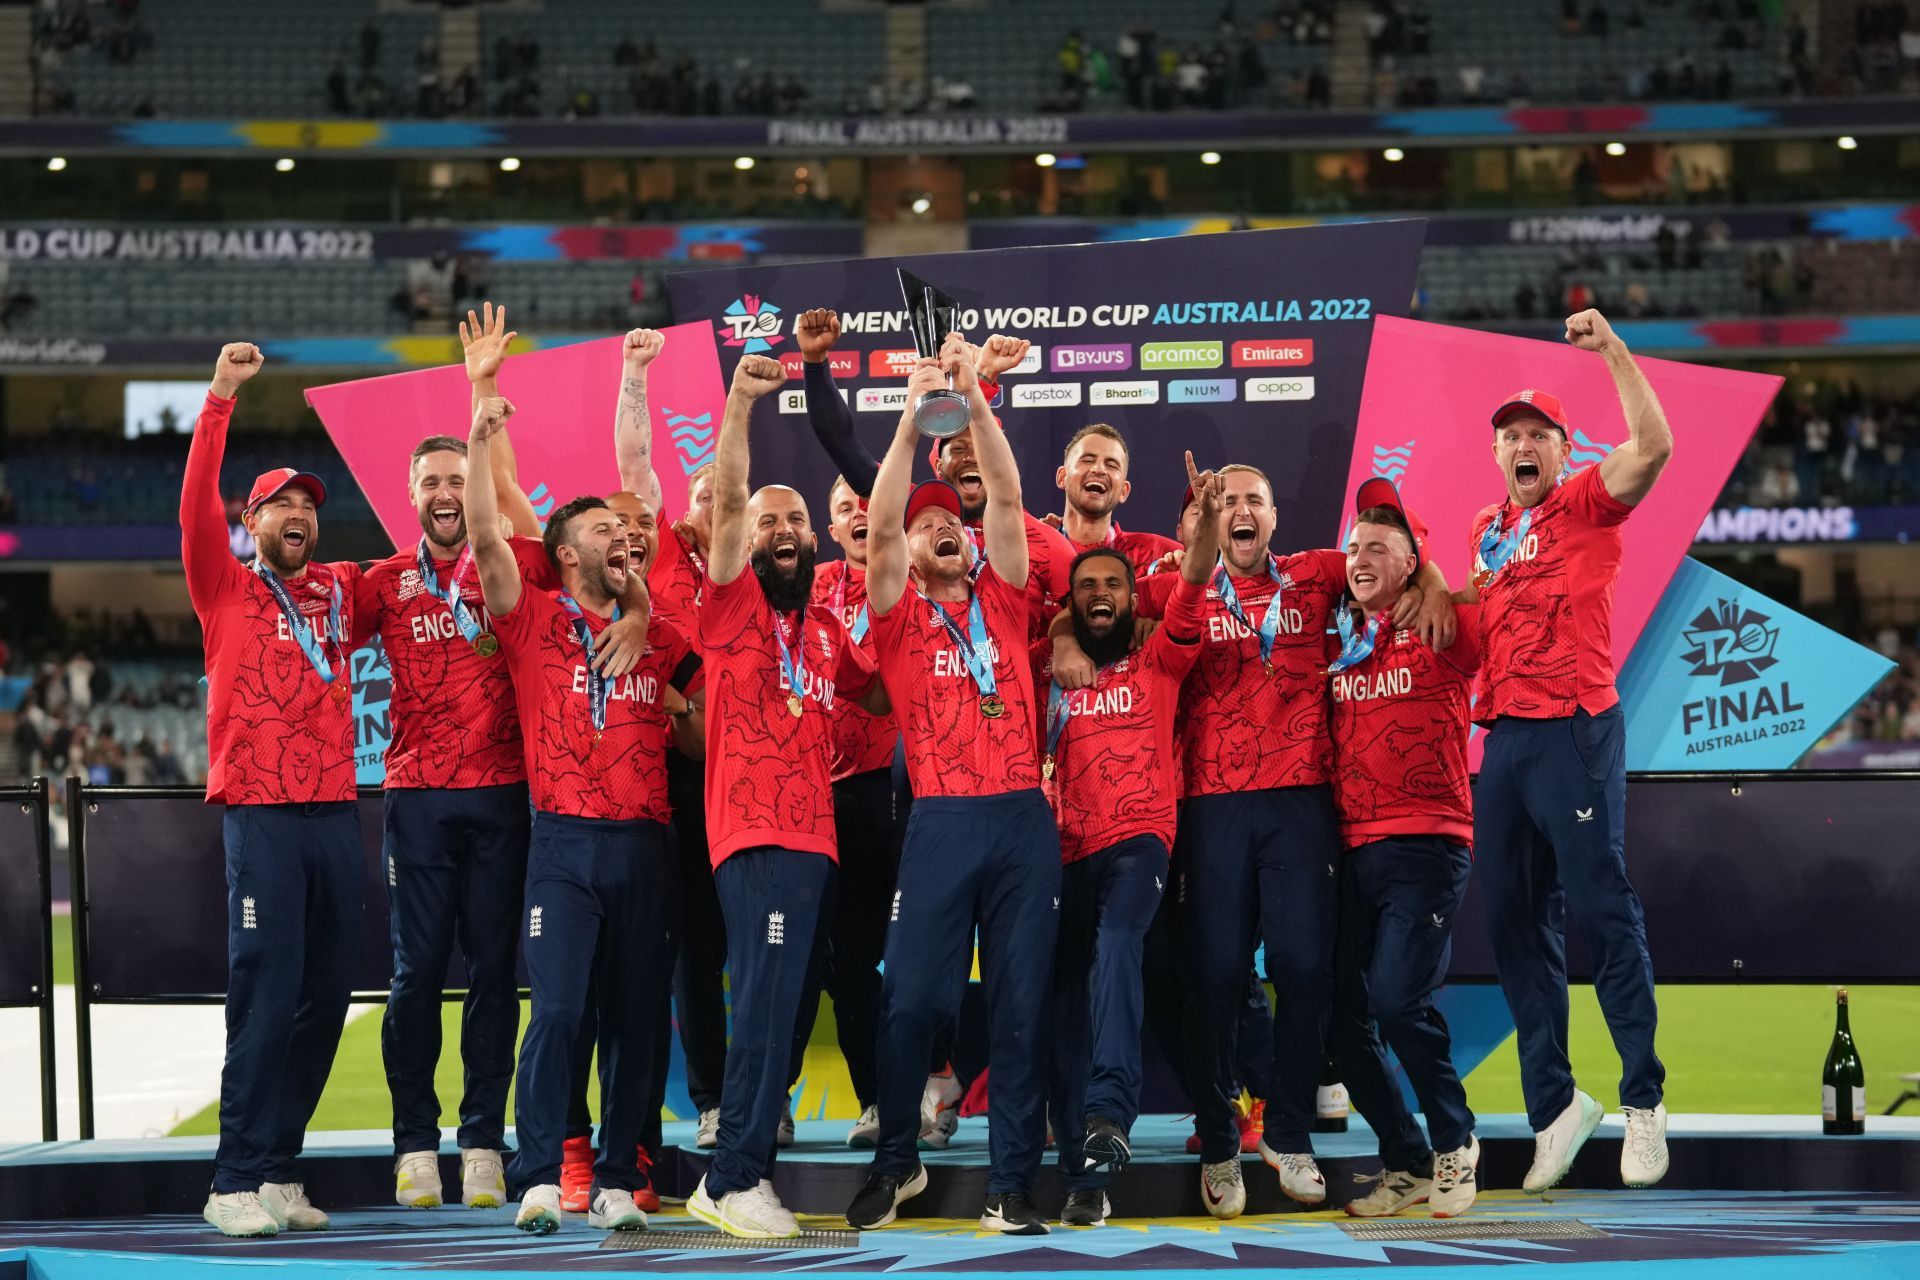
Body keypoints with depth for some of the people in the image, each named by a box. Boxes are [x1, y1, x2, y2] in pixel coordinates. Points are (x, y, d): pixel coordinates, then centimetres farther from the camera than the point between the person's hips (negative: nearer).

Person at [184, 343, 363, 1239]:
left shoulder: (341, 590, 16)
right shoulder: (227, 592, 5)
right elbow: (197, 506, -9)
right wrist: (219, 400, -17)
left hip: (336, 812, 5)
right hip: (261, 814, -5)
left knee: (326, 999, 5)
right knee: (267, 997, -10)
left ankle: (279, 1171, 13)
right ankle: (237, 1182, -6)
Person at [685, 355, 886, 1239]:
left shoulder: (827, 631, 18)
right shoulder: (734, 608, 0)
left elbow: (886, 694, 28)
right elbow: (725, 503, -13)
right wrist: (740, 404, -23)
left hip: (816, 837, 7)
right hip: (757, 835, -7)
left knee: (791, 1010, 9)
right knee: (768, 1002, -16)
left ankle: (740, 1167, 17)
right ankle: (734, 1182, -15)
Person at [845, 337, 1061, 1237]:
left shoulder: (1001, 602, 12)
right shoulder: (898, 616, 6)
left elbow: (1007, 496, 2)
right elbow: (880, 525, -9)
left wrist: (973, 399, -7)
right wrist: (914, 413, -14)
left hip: (1023, 818, 2)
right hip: (942, 822, -2)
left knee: (1021, 1005, 2)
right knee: (910, 999, -2)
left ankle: (1011, 1184, 7)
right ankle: (896, 1163, 17)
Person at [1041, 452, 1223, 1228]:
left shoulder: (1157, 662, 10)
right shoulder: (1046, 669, 15)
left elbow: (1192, 589, -2)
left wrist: (1207, 521, -20)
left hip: (1138, 839, -3)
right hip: (1068, 849, 3)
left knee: (1115, 944, -31)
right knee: (1069, 996, -1)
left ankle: (1109, 1113, -44)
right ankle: (1084, 1176, 0)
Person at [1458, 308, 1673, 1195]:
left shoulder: (1586, 507, 0)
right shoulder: (1487, 531, 18)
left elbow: (1653, 444, -18)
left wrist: (1612, 350, -18)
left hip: (1577, 730, -7)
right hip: (1504, 736, 7)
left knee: (1601, 907, -9)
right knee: (1514, 923, 6)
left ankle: (1643, 1100, -4)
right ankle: (1553, 1105, 14)